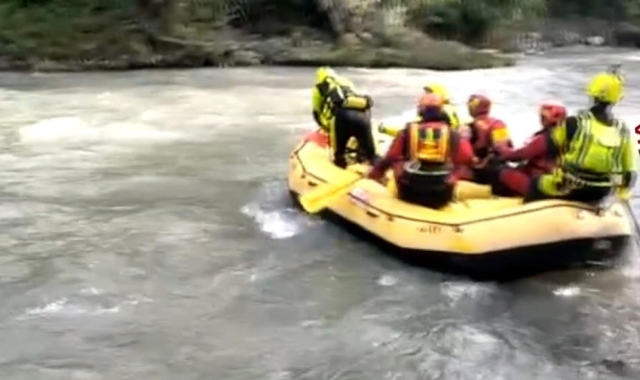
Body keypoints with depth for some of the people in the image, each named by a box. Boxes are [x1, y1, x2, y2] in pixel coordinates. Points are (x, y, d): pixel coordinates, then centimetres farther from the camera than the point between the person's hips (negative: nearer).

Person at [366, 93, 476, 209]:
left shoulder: (408, 130, 4)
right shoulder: (451, 133, 4)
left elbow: (391, 157, 8)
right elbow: (467, 159, 5)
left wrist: (376, 171, 24)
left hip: (410, 193, 0)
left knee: (396, 163, 24)